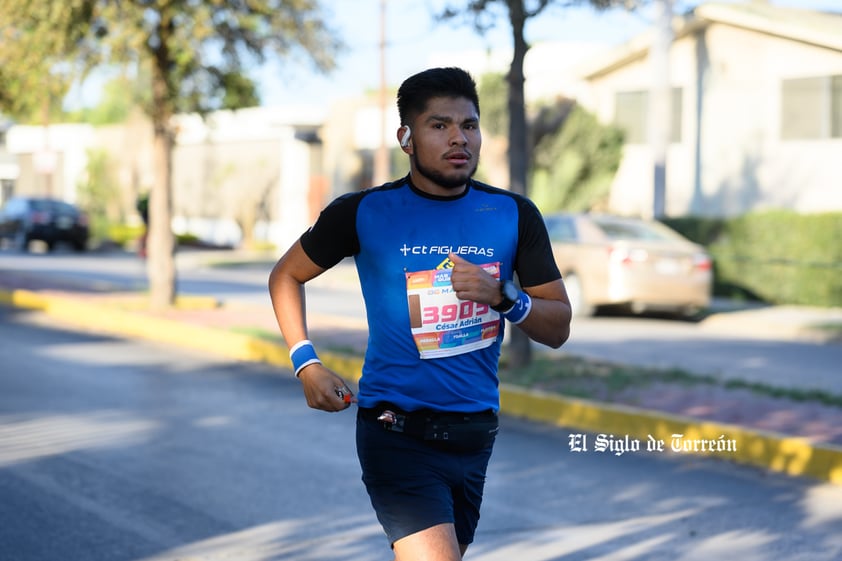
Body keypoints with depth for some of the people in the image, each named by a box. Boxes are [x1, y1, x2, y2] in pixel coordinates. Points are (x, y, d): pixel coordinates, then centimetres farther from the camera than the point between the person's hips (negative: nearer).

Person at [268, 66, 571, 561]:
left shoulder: (514, 216, 2)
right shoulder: (363, 213, -4)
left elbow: (558, 329, 4)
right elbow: (286, 276, 11)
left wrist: (502, 296, -16)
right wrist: (307, 364, -2)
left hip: (474, 435, 4)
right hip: (398, 436, -4)